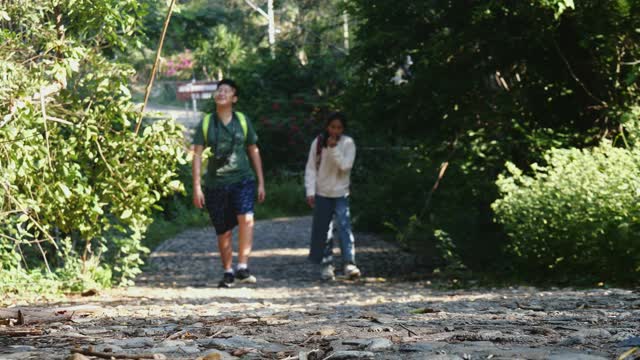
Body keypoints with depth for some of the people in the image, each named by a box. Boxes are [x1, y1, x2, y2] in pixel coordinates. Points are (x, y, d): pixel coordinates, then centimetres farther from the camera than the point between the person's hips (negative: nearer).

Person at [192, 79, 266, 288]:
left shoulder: (243, 121, 6)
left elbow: (254, 151, 14)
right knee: (223, 231, 6)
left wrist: (261, 183, 11)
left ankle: (243, 267, -24)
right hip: (215, 184, 1)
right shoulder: (206, 123, 3)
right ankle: (228, 272, 23)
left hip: (242, 179, -1)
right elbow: (197, 155, 1)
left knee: (246, 218, -25)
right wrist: (196, 187, -6)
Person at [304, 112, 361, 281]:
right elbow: (311, 168, 1)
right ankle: (327, 264, 14)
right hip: (322, 193, 2)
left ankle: (349, 263, -17)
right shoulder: (318, 142, -1)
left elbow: (346, 165, -15)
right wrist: (310, 191, -4)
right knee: (322, 230, 5)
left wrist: (334, 148, -23)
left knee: (344, 227, -14)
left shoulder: (348, 143, -5)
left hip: (340, 193, -2)